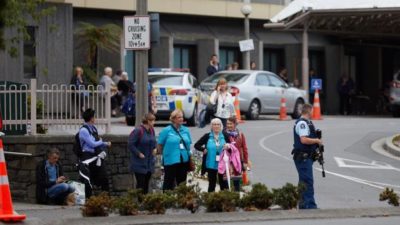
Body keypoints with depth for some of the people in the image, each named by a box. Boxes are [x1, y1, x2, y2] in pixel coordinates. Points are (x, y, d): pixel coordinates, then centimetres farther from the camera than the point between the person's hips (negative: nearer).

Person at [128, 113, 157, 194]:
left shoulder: (151, 130, 7)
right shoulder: (138, 131, -17)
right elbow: (130, 144, -18)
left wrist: (155, 148, 5)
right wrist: (139, 154, -19)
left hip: (149, 163, 7)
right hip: (139, 164, -7)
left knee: (146, 184, 13)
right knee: (140, 183, -6)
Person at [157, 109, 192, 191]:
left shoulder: (186, 130, 9)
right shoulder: (166, 131, -5)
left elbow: (188, 144, 16)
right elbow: (159, 145, -1)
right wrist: (165, 154, 5)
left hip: (184, 161, 5)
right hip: (170, 161, -5)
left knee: (182, 182, 11)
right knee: (169, 182, 1)